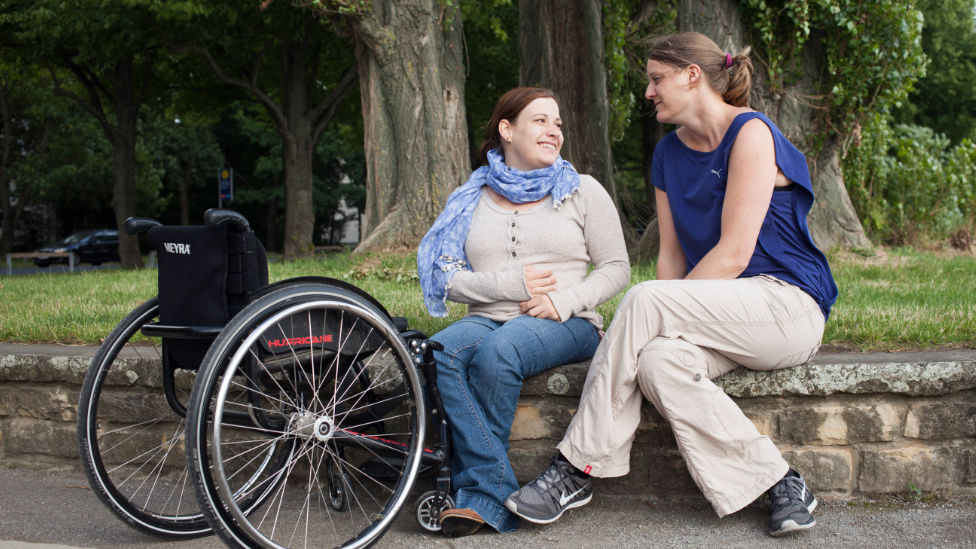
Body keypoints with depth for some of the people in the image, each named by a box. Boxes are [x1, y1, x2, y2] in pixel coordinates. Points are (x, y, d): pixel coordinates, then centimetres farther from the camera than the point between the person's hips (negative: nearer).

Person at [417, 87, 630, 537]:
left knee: (496, 352, -35)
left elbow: (616, 268, 7)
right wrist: (511, 284, -8)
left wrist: (563, 301, -11)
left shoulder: (583, 191, 12)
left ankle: (479, 494, -20)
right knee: (440, 354, -32)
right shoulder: (473, 199, 14)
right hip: (489, 317, 2)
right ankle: (497, 493, -30)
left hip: (565, 324, -2)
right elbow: (448, 278, 7)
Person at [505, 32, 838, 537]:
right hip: (724, 317, 6)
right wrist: (665, 322, -7)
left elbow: (733, 254, -16)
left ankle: (576, 469, -20)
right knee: (658, 361, -28)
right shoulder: (669, 153, 15)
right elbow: (672, 253, 11)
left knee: (643, 299, -27)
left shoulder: (750, 133, -9)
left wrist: (658, 312, -15)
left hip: (788, 306, -6)